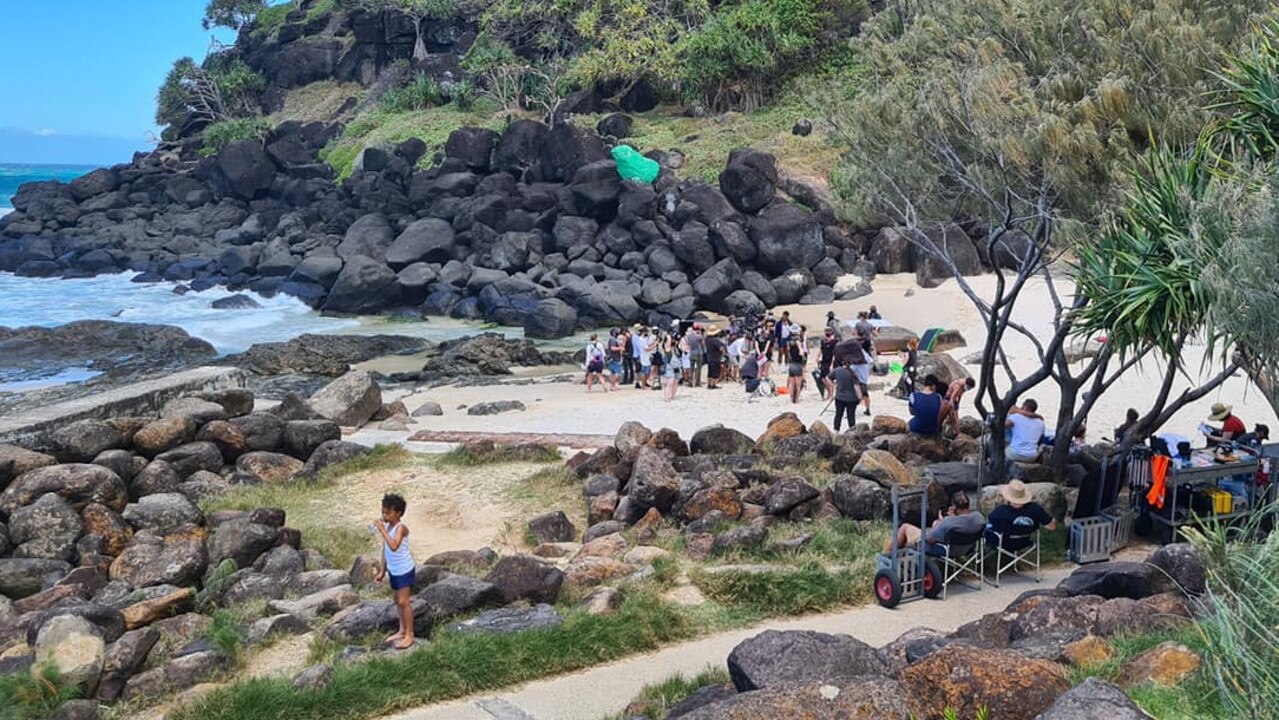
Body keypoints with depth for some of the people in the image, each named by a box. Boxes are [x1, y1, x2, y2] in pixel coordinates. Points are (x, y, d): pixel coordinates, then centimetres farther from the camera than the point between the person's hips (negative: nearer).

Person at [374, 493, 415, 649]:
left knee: (403, 601, -4)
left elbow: (393, 546, -40)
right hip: (393, 571, 8)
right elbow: (385, 549, 10)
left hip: (404, 570, -8)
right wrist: (382, 571, 13)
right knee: (398, 601, 17)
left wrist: (382, 530, -37)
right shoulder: (387, 526, 0)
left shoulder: (400, 528, -23)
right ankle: (402, 631, 31)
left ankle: (409, 635, 6)